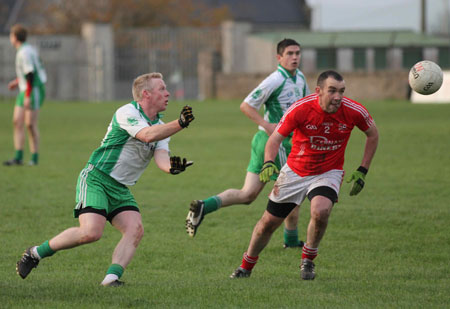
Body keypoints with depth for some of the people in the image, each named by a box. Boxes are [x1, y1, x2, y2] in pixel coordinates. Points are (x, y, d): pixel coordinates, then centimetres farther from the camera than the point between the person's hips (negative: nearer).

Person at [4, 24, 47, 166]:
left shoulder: (25, 52, -18)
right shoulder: (26, 50, 13)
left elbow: (30, 74, -22)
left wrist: (28, 96, -23)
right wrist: (17, 82, 23)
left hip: (34, 90, -10)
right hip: (24, 90, 10)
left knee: (30, 124, -9)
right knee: (17, 121, 2)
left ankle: (34, 158, -2)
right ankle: (18, 157, -1)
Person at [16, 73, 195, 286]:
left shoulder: (161, 128, 12)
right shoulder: (126, 112, -11)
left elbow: (161, 157, -5)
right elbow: (147, 135, -29)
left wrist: (171, 166, -28)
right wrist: (179, 124, -32)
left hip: (121, 189, 8)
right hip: (96, 179, -8)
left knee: (136, 229, -17)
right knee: (91, 232, -22)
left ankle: (112, 277, -23)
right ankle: (36, 253, -4)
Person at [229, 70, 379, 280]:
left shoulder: (354, 111, -18)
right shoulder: (301, 109, -23)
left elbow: (372, 134, 2)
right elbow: (275, 138, -16)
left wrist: (362, 171, -1)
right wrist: (268, 163, -36)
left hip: (328, 173, 0)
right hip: (295, 171, 0)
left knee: (321, 211, -31)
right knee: (269, 222, 7)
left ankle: (308, 260, -5)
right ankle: (246, 266, 34)